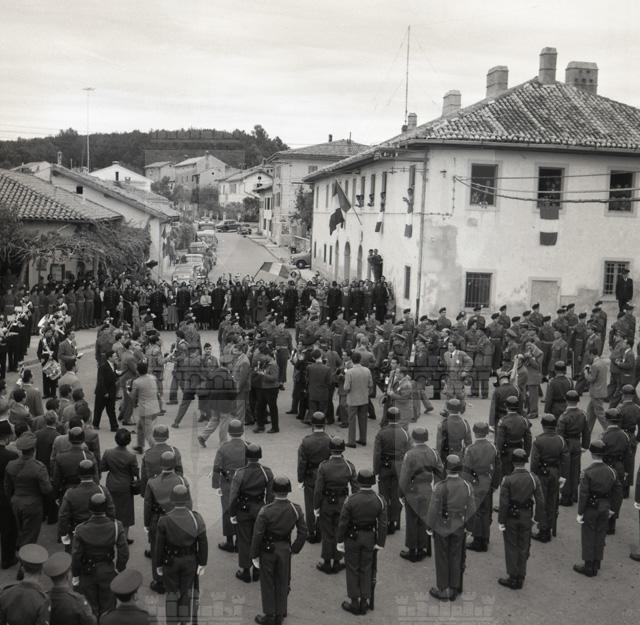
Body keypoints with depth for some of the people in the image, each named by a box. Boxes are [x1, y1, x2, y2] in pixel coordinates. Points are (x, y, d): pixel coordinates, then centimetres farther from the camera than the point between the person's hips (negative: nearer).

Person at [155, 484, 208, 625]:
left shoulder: (164, 520, -15)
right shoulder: (196, 518, -14)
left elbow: (159, 545, -9)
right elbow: (203, 543, -10)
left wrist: (159, 564, 3)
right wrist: (202, 563, -1)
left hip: (170, 561, -1)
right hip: (190, 561, 1)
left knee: (172, 592, 15)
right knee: (187, 592, 17)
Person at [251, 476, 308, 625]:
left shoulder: (266, 511, -24)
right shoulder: (296, 510, -14)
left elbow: (257, 535, -18)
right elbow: (303, 533, -6)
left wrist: (254, 555, -5)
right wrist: (294, 549, 9)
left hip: (268, 550, -3)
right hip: (285, 550, 3)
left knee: (268, 584, 14)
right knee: (282, 583, 19)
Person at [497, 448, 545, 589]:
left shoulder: (507, 480, -18)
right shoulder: (533, 479, -8)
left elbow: (503, 503, -17)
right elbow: (540, 501, -3)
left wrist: (500, 521, -7)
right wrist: (538, 518, 9)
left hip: (511, 517, -3)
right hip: (526, 517, 3)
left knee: (511, 547, 10)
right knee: (523, 548, 15)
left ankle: (513, 579, 17)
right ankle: (520, 579, 24)